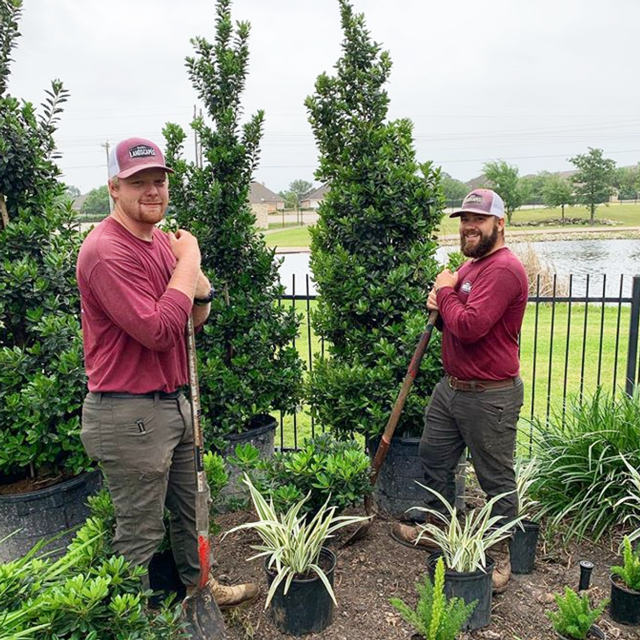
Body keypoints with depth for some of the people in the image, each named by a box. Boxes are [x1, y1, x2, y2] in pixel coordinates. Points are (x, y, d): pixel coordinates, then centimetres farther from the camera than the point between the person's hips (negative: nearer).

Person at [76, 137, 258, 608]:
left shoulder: (163, 241, 8)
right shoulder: (107, 251, -20)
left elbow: (194, 319, 14)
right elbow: (158, 332, -27)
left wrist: (200, 287, -8)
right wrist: (188, 262, -20)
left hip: (174, 402, 9)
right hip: (129, 415, -9)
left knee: (191, 511, 24)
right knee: (141, 533, 8)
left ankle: (199, 585, 46)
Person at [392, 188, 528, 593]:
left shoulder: (504, 269, -20)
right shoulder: (471, 266, 13)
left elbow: (470, 326, -29)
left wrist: (446, 292, -12)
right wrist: (441, 303, 0)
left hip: (490, 397, -10)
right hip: (451, 387, 10)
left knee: (497, 480, 6)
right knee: (435, 458, 20)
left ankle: (500, 555, 24)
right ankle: (438, 529, 40)